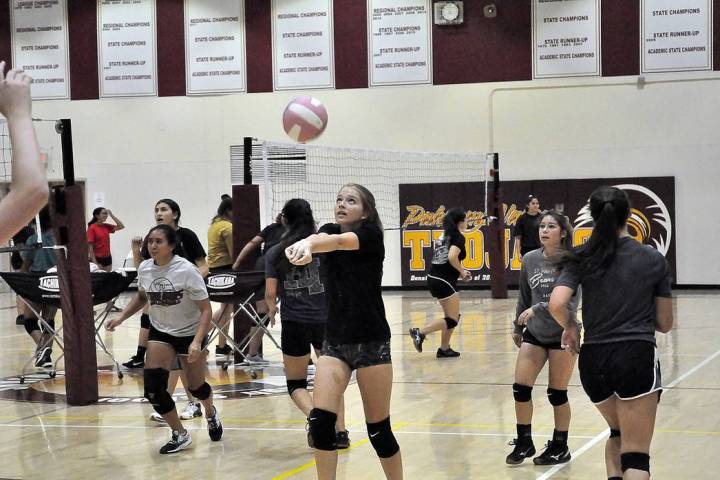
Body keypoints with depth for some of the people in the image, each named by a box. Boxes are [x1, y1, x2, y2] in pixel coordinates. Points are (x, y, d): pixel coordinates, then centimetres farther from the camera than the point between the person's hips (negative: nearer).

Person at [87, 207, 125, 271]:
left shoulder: (106, 226, 7)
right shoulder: (92, 228, -10)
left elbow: (121, 226, 2)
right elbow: (90, 246, -12)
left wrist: (111, 215, -3)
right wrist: (94, 262, -18)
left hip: (107, 257, 6)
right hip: (97, 258, -6)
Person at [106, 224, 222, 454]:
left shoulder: (187, 270, -24)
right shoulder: (145, 269, -9)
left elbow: (206, 310, -21)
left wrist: (197, 342, -33)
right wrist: (121, 317, 2)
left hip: (190, 333, -4)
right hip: (160, 332, 4)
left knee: (196, 386, 9)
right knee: (153, 386, -13)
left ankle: (211, 413, 47)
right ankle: (180, 435, 5)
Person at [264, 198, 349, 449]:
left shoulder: (275, 253, 0)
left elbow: (270, 293, -2)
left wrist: (272, 309, 18)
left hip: (294, 323, -1)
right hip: (326, 321, 1)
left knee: (296, 383, 12)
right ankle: (340, 431, 12)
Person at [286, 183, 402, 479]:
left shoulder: (371, 235, -9)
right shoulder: (330, 230, 5)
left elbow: (339, 242, -31)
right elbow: (322, 239, -20)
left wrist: (306, 245, -52)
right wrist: (306, 245, -46)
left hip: (371, 344, -4)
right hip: (334, 342, 4)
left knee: (378, 430, 2)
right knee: (320, 420, -11)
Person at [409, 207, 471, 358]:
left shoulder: (445, 235, 15)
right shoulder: (459, 238, -11)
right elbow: (452, 256, -27)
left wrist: (460, 270, 18)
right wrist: (462, 271, -11)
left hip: (434, 278, 9)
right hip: (444, 282, -9)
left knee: (451, 316, 18)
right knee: (452, 321, -4)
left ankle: (444, 349, 18)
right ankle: (420, 332, -16)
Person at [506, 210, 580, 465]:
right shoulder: (529, 260, -1)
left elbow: (570, 301, -24)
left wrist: (537, 309, -34)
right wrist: (518, 327, 19)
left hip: (562, 334, -4)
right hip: (534, 332, 4)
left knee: (557, 394, 3)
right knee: (520, 388, -1)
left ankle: (560, 448, 21)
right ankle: (524, 443, 16)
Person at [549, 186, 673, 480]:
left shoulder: (582, 258, 3)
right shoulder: (654, 259, 3)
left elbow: (557, 304, -13)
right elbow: (664, 324, 8)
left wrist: (570, 327, 7)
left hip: (593, 360, 3)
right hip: (637, 357, -3)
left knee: (618, 432, 28)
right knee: (636, 455, -4)